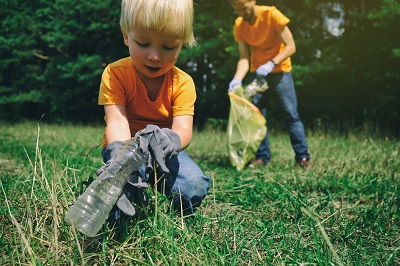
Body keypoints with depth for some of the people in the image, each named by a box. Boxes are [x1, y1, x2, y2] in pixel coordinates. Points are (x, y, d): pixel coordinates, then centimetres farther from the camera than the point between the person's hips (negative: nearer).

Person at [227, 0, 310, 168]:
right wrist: (237, 79, -29)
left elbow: (291, 47, -20)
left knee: (291, 114, -5)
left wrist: (271, 63, -33)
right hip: (256, 73, 4)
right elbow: (244, 58, -11)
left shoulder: (272, 15, -20)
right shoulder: (239, 25, -8)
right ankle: (262, 156, 5)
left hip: (279, 71, -4)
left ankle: (302, 156, 2)